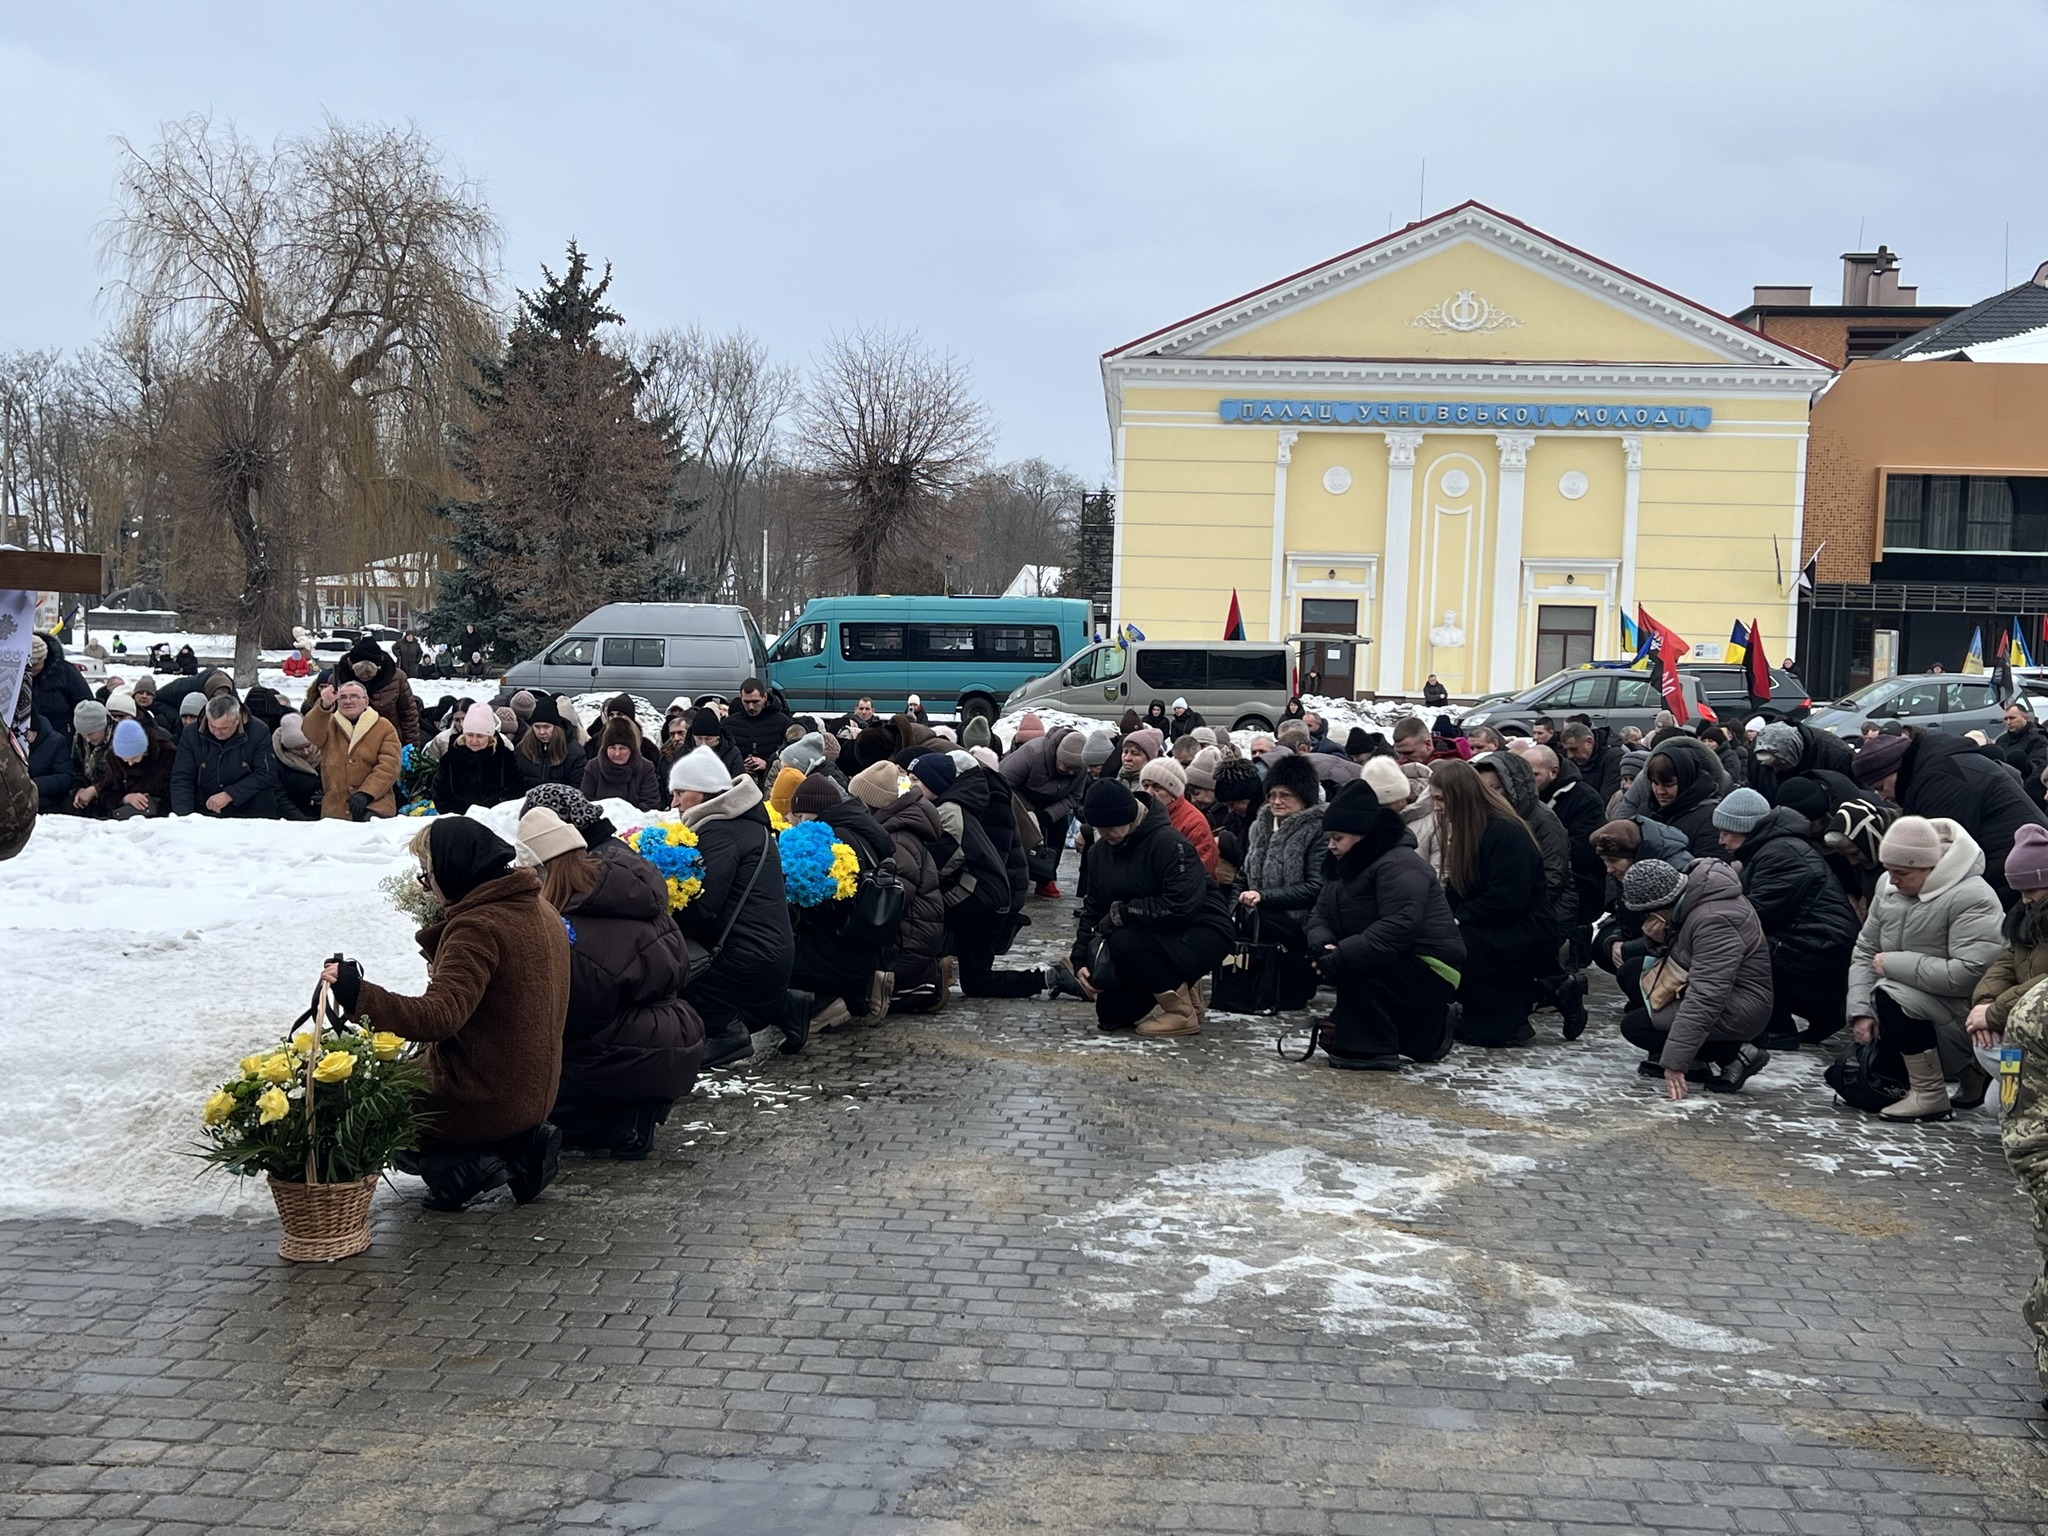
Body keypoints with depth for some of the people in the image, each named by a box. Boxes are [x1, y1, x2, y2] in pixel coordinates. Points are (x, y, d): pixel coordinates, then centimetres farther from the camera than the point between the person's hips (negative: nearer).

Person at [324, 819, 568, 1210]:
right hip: (535, 1093, 9)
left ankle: (468, 1165, -6)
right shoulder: (542, 912, 6)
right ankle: (519, 1146, 9)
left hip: (482, 1102, -8)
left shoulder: (478, 927, -22)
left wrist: (358, 995, -41)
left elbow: (438, 1018, -34)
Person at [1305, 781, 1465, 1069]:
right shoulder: (1349, 867, 13)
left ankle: (1371, 1048, -14)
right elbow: (1319, 914, 7)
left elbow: (1397, 928, -30)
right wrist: (1324, 946, -16)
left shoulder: (1399, 866, -18)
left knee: (1351, 967, -25)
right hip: (1400, 969, 11)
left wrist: (1339, 956, -32)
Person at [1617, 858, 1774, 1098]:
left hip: (1737, 1011, -10)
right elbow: (1673, 951, 15)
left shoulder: (1714, 921, -30)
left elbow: (1705, 1000, -33)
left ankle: (1733, 1054, -9)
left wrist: (1675, 1061, -34)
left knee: (1634, 1026, -14)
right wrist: (1658, 939, -10)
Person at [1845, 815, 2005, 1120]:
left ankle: (1931, 1096, -17)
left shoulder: (1971, 898, -21)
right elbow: (1866, 951, 7)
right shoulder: (1889, 885, 3)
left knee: (1890, 995, -32)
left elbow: (1969, 974, -30)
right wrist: (1861, 1011, -7)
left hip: (1963, 1019, -8)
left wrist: (1894, 964, -23)